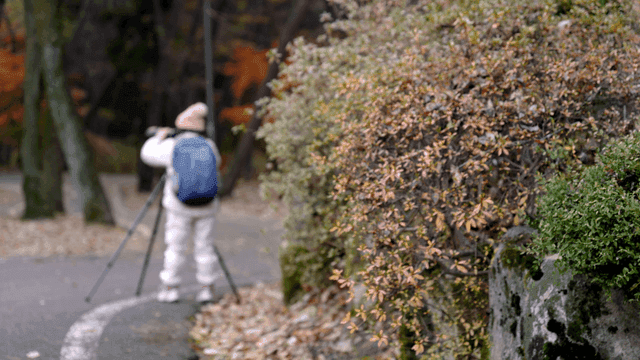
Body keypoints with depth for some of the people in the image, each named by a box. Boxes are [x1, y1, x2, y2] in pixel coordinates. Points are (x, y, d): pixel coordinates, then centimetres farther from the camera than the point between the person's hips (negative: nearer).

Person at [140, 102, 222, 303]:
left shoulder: (172, 146, -6)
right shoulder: (210, 147, 1)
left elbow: (148, 154, 8)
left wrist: (159, 138, 24)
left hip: (179, 207, -2)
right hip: (207, 206, 2)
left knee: (175, 247, 5)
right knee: (204, 247, 8)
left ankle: (170, 289, 6)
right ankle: (207, 289, 9)